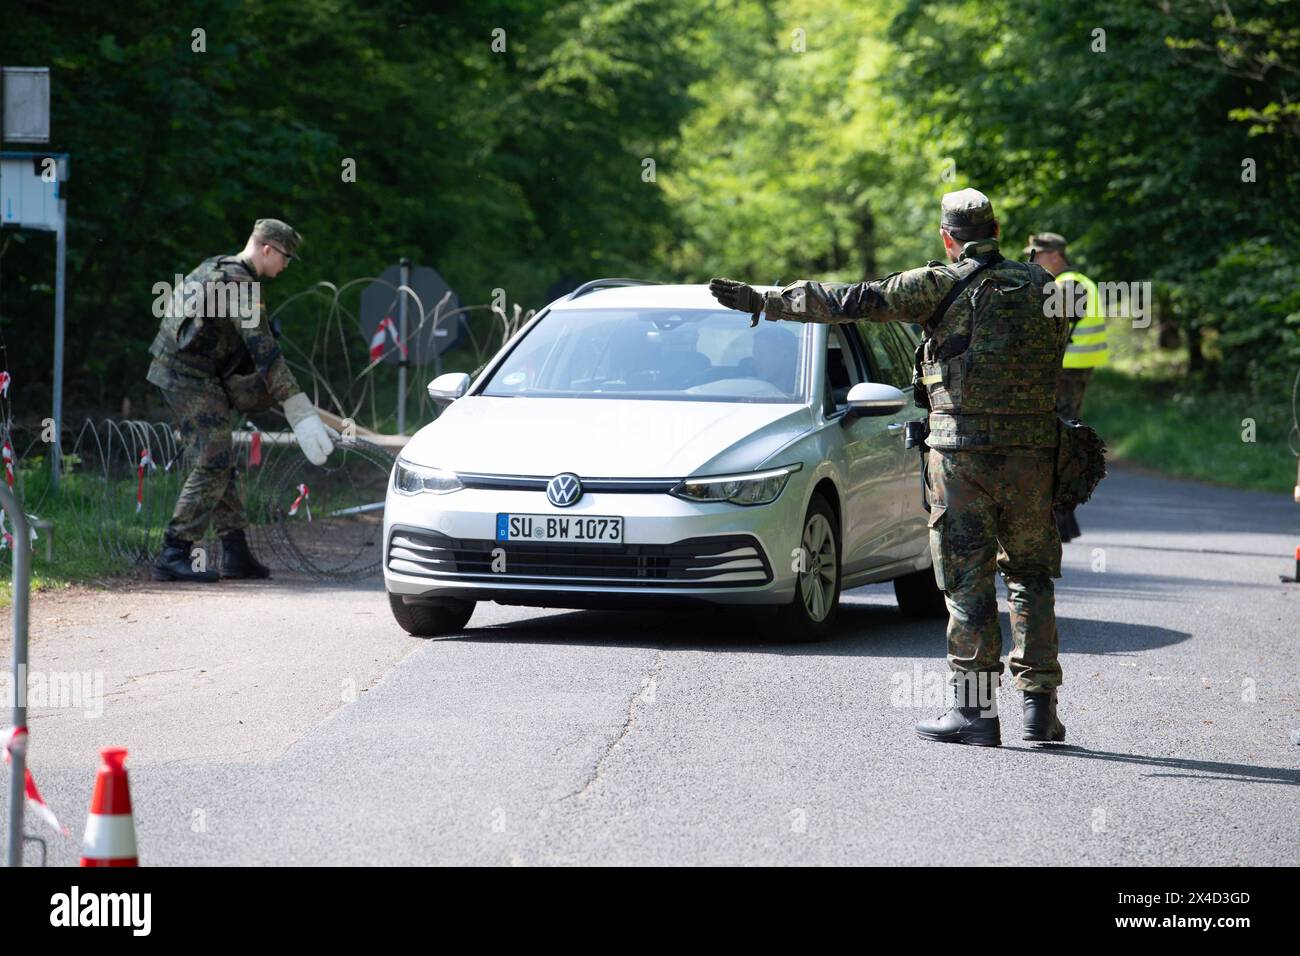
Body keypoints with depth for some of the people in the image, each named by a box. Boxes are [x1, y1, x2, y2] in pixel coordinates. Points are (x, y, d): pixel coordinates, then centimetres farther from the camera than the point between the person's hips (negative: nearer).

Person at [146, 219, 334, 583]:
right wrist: (298, 407, -25)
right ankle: (173, 556, -12)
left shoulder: (215, 268, 16)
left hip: (172, 371, 10)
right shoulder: (241, 285, -16)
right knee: (213, 466, -10)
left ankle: (235, 553, 15)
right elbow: (263, 350, -23)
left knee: (222, 463, 13)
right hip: (192, 377, -10)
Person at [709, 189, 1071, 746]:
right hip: (1033, 448, 4)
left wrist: (761, 301, -1)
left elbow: (849, 302, -5)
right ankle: (1039, 705, 9)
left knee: (968, 580, 0)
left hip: (963, 448, -4)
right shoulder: (1043, 287, 8)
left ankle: (975, 708, -1)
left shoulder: (943, 286, -5)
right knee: (1030, 576, 12)